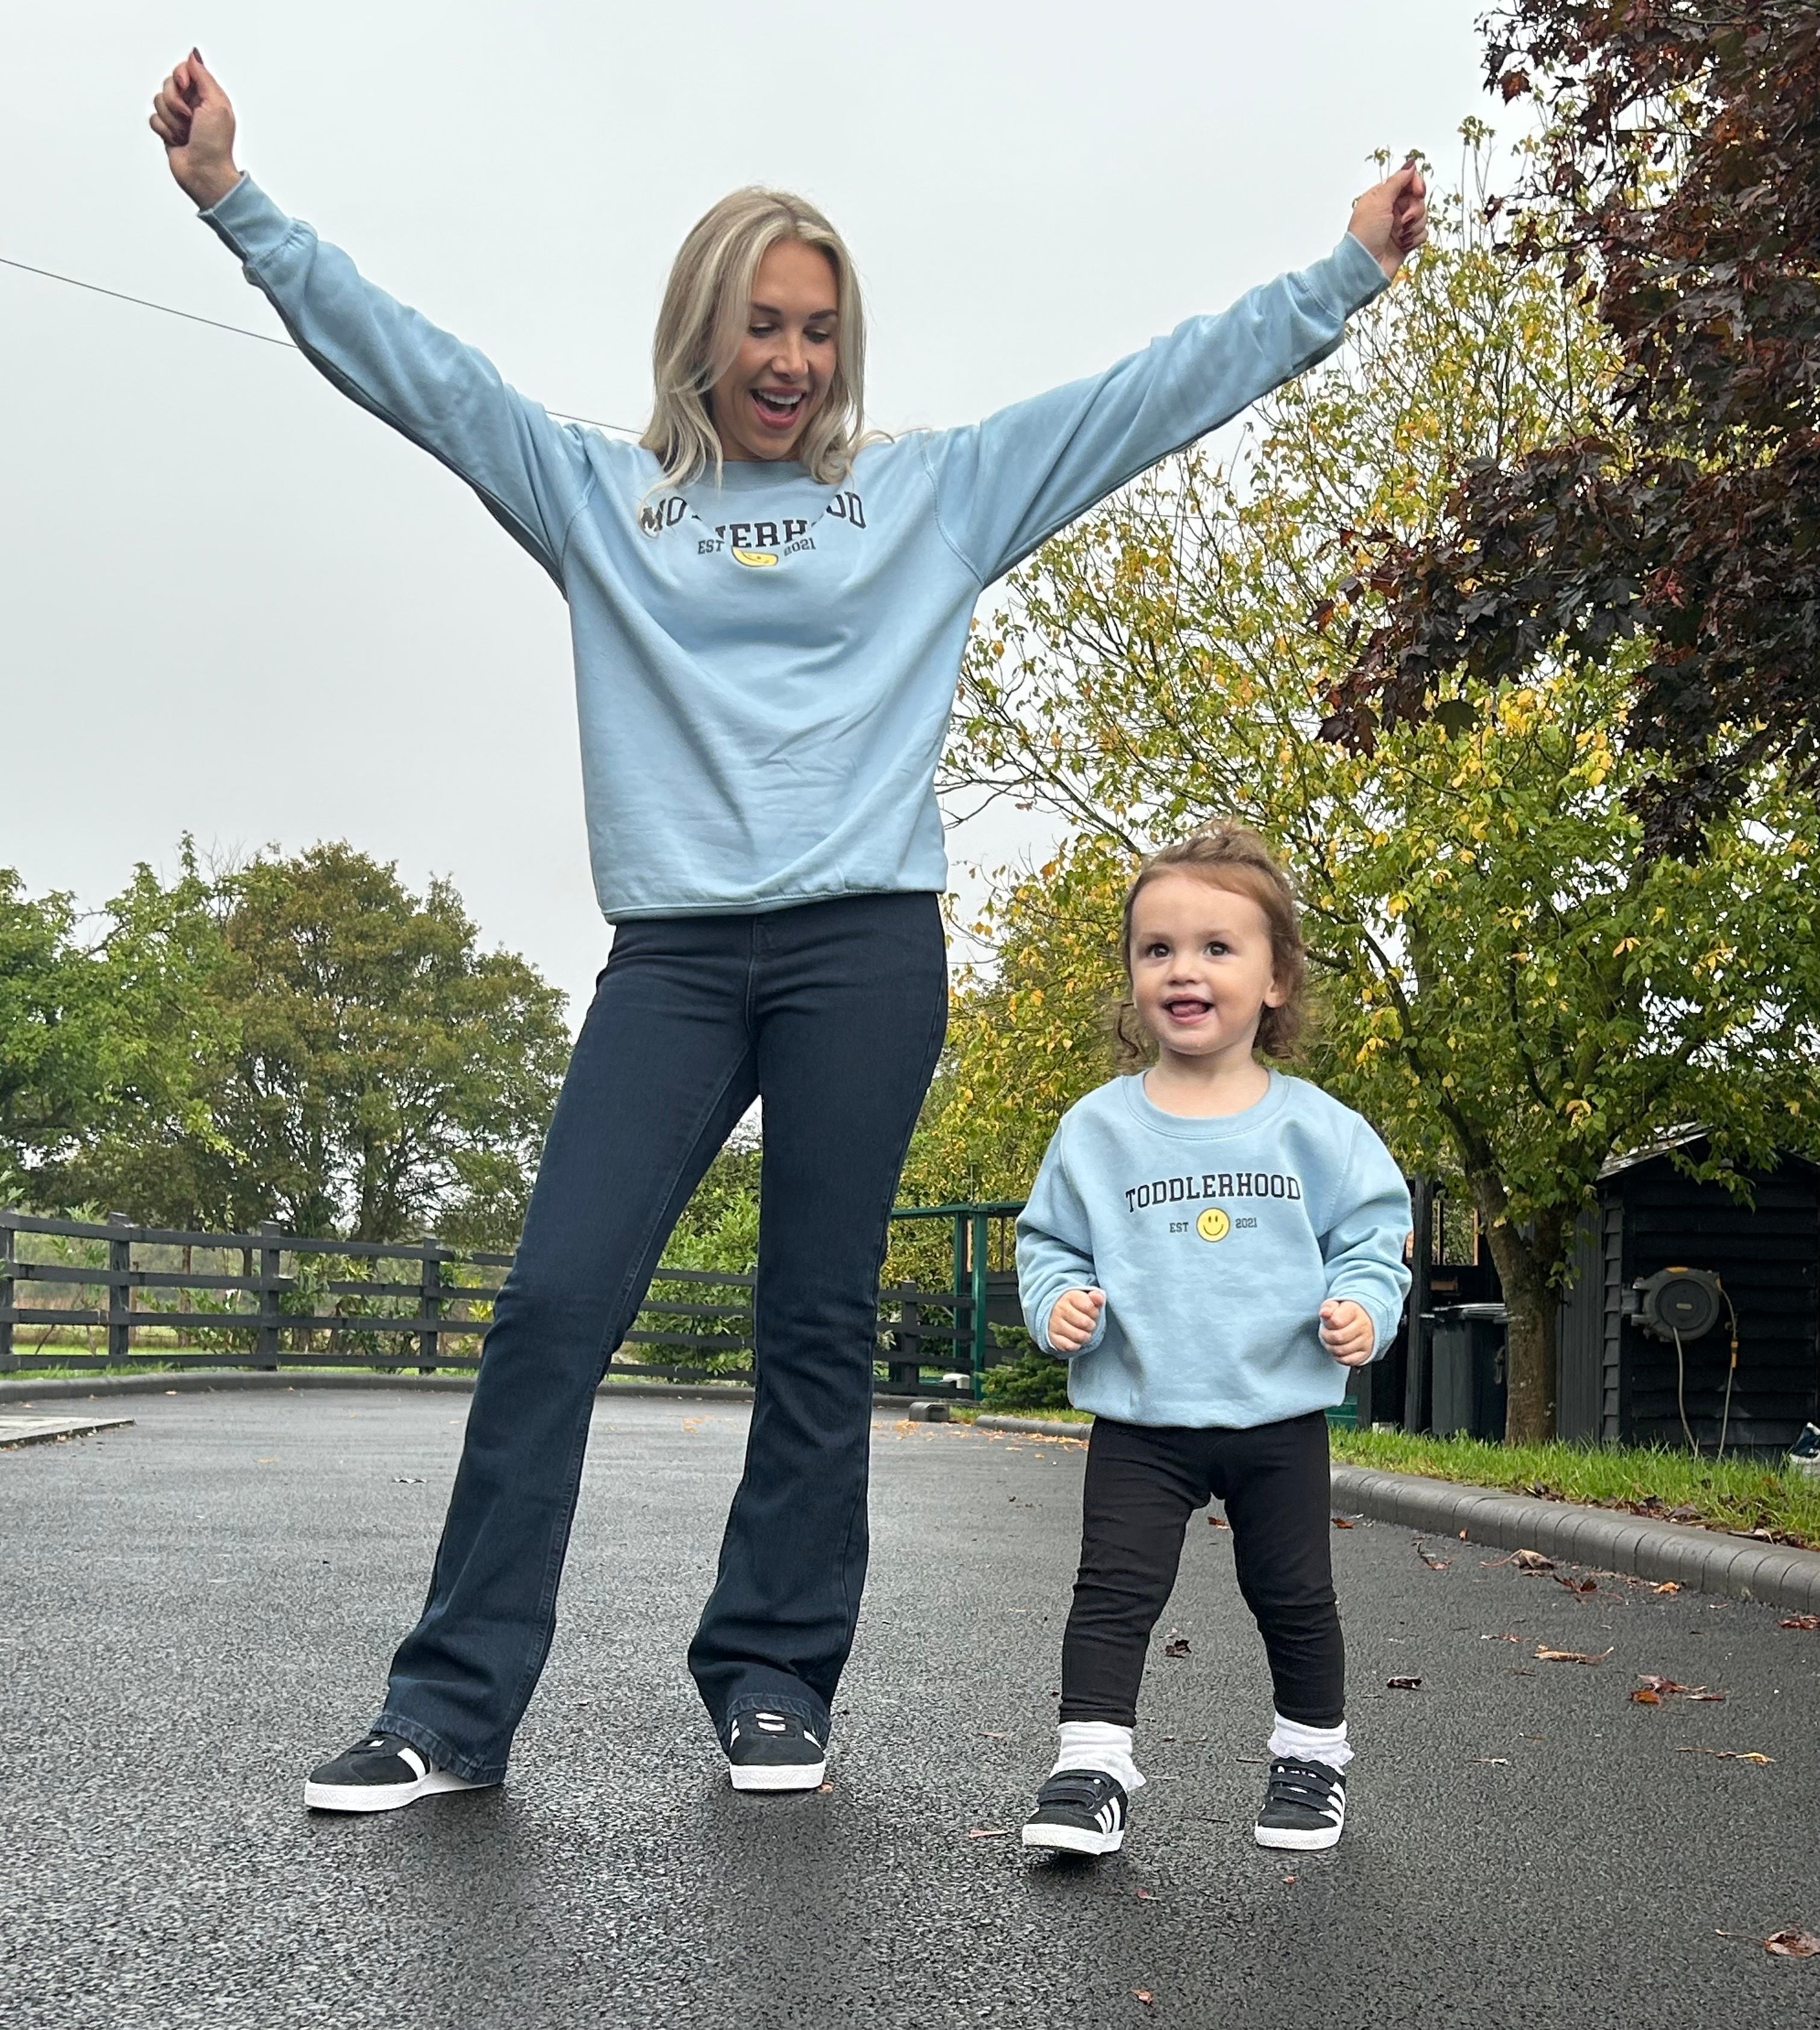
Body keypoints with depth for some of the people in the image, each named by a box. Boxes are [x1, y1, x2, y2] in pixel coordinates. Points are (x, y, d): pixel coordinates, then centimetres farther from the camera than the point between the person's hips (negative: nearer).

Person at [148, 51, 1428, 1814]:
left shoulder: (934, 488, 13)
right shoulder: (598, 492, 14)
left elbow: (1157, 390, 13)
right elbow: (402, 360, 10)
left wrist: (1345, 273, 12)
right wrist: (234, 199, 2)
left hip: (865, 945, 0)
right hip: (669, 953, 1)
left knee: (820, 1327, 2)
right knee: (553, 1304, -8)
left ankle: (775, 1681, 14)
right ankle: (453, 1705, -1)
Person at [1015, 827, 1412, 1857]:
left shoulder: (1315, 1127, -3)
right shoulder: (1098, 1128, -2)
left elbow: (1373, 1229, 5)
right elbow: (1049, 1238, 8)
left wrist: (1362, 1306, -13)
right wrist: (1060, 1300, -11)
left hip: (1281, 1413, 1)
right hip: (1139, 1419, 0)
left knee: (1295, 1596, 13)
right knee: (1115, 1587, -6)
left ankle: (1314, 1752, 32)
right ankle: (1093, 1763, 3)